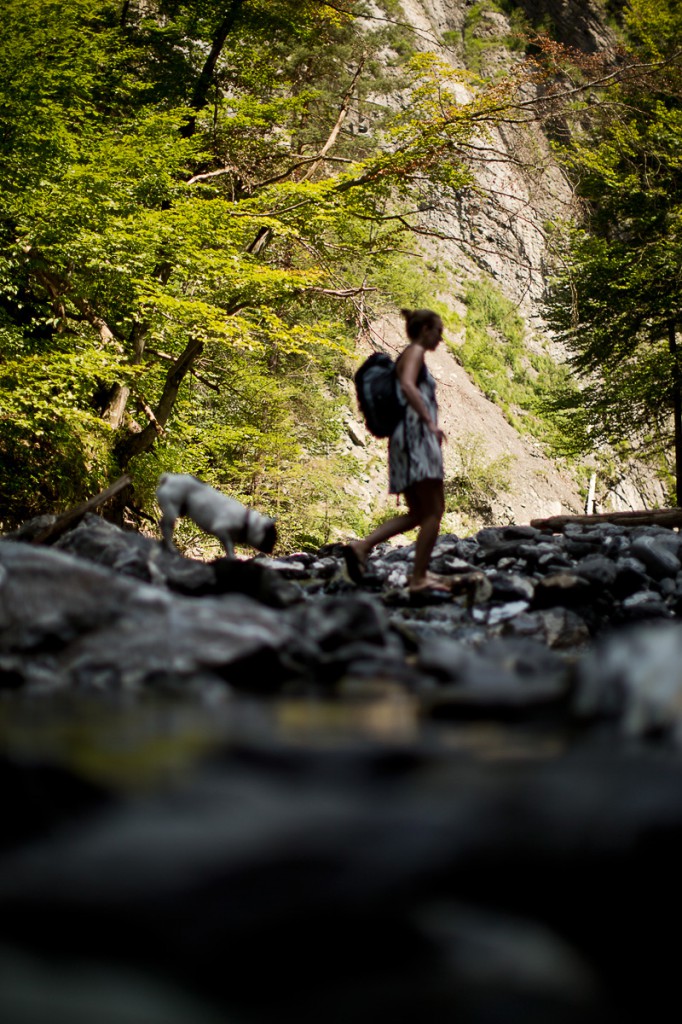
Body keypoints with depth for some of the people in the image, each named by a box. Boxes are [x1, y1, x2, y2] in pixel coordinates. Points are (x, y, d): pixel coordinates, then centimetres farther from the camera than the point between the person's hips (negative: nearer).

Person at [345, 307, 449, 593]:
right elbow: (407, 385, -21)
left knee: (418, 513, 10)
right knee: (433, 510, -9)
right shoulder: (415, 352, -2)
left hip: (404, 439, 10)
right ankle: (419, 578, -11)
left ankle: (363, 546, -4)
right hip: (417, 433, -10)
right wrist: (431, 422, -27)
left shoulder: (408, 357, 26)